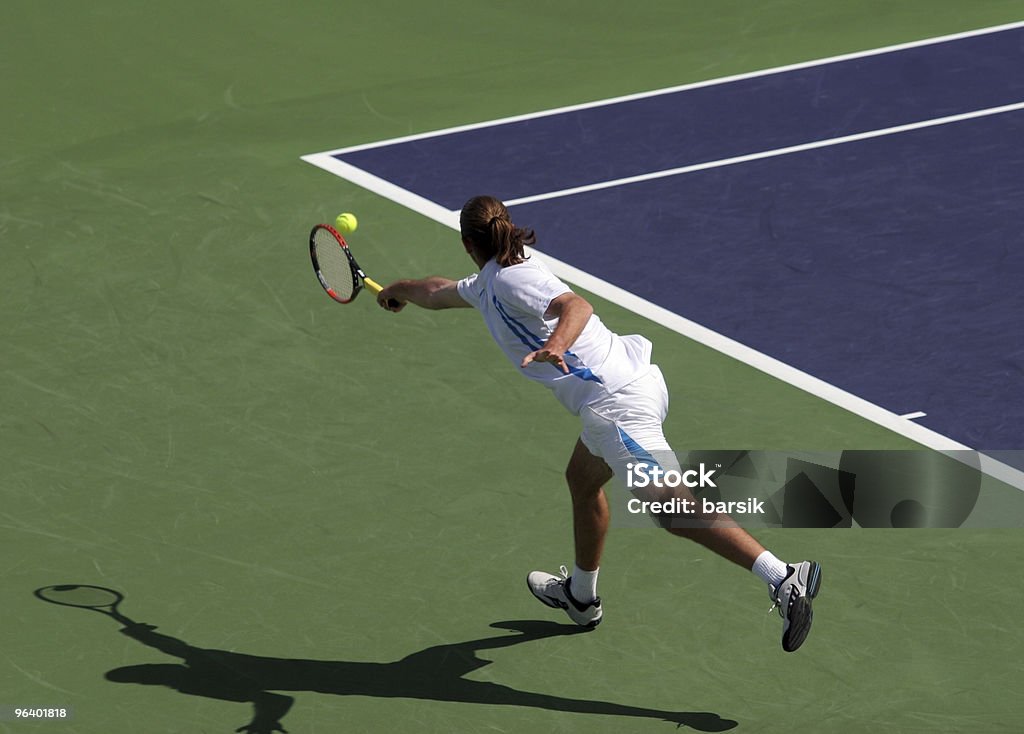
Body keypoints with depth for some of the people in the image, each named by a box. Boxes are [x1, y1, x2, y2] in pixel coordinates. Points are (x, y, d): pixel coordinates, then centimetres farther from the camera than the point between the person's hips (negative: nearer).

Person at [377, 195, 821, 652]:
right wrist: (398, 290, 60)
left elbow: (577, 306, -28)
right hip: (621, 391, 11)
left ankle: (784, 579, -29)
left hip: (616, 401, -11)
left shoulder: (511, 280, -9)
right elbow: (441, 293, 44)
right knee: (582, 479, 31)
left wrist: (557, 346, -45)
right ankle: (581, 596, 50)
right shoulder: (487, 286, 21)